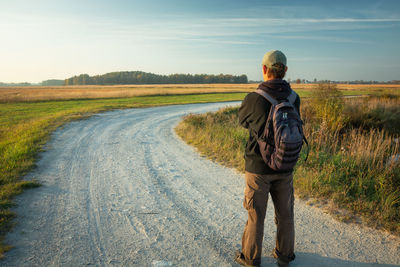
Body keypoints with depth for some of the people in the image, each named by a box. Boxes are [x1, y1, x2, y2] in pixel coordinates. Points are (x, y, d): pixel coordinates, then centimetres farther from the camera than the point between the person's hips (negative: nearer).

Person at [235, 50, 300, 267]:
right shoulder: (294, 99, -5)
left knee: (255, 214, 11)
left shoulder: (253, 99, -18)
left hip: (258, 168, -4)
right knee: (285, 213, 18)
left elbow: (242, 120, 2)